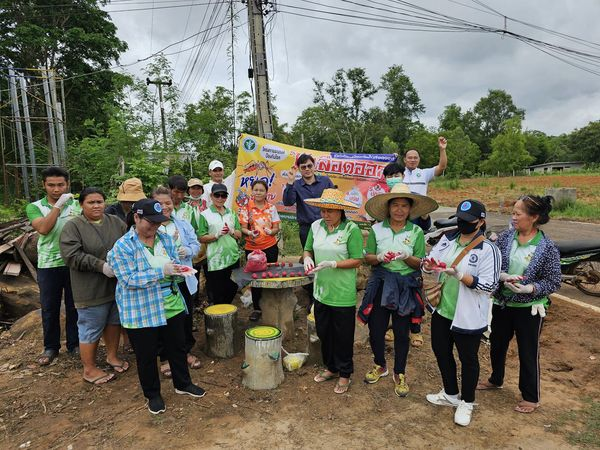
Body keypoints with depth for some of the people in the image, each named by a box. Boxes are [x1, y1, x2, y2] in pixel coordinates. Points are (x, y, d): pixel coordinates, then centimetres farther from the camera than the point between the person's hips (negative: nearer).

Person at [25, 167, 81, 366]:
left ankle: (75, 344, 26)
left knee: (74, 306, 10)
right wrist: (59, 205, -20)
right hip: (48, 265, 0)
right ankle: (51, 347, 28)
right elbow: (43, 228, -19)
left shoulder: (77, 205, 0)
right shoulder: (34, 207, 0)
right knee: (49, 308, 11)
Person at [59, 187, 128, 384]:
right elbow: (72, 256, -18)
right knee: (91, 329, 6)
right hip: (92, 290, -5)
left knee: (114, 322, 18)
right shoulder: (73, 226, -9)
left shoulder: (116, 222, 5)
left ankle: (112, 355, 37)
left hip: (118, 285, 5)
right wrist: (101, 266, -24)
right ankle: (89, 369, 23)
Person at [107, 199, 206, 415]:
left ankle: (183, 384, 41)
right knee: (146, 356, 12)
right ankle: (153, 394, 35)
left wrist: (178, 270, -15)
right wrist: (161, 271, -28)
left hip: (172, 306, 5)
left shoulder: (165, 239, 1)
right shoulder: (122, 247, -14)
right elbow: (128, 280, -21)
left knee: (177, 348, 19)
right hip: (141, 313, -4)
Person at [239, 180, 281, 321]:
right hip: (252, 248, -1)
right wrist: (249, 233, -24)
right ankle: (256, 308, 21)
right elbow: (243, 228, -3)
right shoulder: (246, 208, 0)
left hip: (270, 247, 1)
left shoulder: (271, 207, 4)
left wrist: (271, 231, -18)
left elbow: (276, 228, 4)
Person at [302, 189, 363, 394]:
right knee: (324, 332, 19)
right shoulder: (316, 226, 0)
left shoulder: (351, 229, -14)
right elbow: (308, 249, 12)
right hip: (321, 290, 5)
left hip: (343, 294, -5)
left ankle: (344, 374, 31)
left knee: (343, 336, 10)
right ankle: (331, 367, 41)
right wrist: (307, 258, -11)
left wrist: (332, 264, -24)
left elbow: (357, 261, -14)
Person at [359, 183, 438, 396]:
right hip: (381, 283, 1)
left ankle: (400, 374, 31)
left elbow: (420, 264, -2)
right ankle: (380, 365, 36)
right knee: (375, 329, 8)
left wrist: (407, 257, -22)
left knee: (401, 332, 10)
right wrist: (380, 258, -20)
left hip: (405, 287, -1)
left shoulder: (416, 232, -3)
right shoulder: (377, 229, -2)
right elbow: (368, 257, 1)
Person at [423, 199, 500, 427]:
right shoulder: (448, 240, 3)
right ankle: (450, 394, 43)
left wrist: (459, 275, -31)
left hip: (468, 317, -6)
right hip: (442, 310, 6)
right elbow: (428, 263, 3)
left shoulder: (488, 250, -15)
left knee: (468, 359, 13)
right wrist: (429, 264, -21)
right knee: (441, 351, 20)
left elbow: (489, 285, -20)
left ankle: (466, 403, 36)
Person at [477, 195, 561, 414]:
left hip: (529, 309, -4)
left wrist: (529, 288, -24)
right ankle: (496, 379, 47)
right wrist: (503, 276, -24)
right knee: (497, 344, 21)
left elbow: (553, 282, -10)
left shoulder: (548, 248, -14)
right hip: (502, 303, 4)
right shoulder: (505, 237, -6)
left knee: (528, 353, 11)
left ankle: (531, 397, 33)